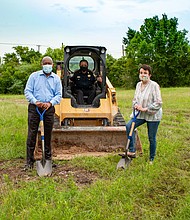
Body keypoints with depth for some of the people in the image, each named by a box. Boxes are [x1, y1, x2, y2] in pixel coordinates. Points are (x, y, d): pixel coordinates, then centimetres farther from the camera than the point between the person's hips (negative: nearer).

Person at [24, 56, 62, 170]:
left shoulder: (56, 78, 9)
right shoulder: (34, 76, 4)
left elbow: (59, 95, 6)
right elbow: (27, 91, 0)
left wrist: (50, 103, -12)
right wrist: (35, 101, -16)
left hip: (49, 109, 2)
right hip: (34, 108, -2)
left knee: (48, 135, 9)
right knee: (32, 134, -2)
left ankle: (48, 159, 21)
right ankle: (30, 161, 6)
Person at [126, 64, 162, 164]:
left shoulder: (154, 85, -18)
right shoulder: (138, 84, 4)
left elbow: (158, 103, -20)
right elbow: (135, 98, 16)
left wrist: (145, 109, -22)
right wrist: (135, 105, -6)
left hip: (153, 115, -6)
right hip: (140, 114, 6)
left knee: (151, 137, 5)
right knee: (128, 127, -12)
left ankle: (151, 159, 24)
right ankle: (132, 151, -3)